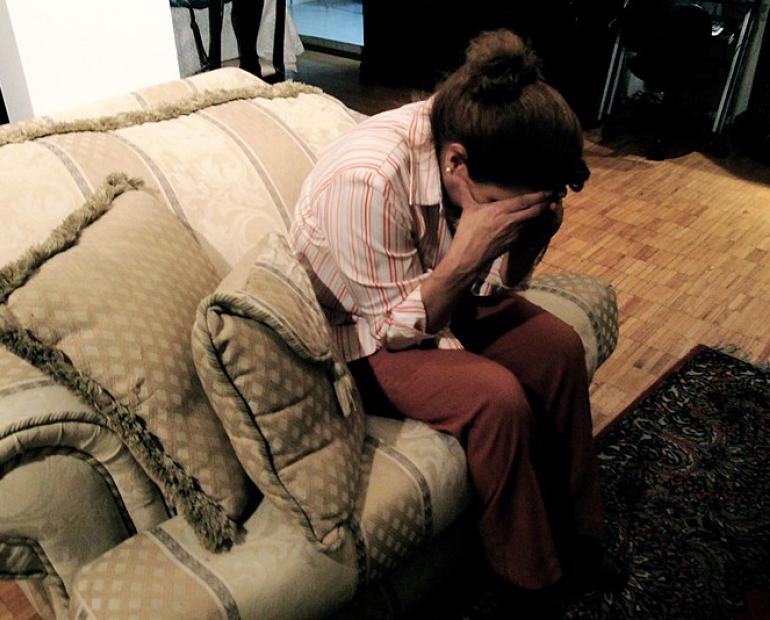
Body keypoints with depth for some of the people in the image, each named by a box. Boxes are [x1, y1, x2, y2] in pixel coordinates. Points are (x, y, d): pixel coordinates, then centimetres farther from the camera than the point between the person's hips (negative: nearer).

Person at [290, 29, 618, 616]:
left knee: (559, 346, -6)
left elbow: (497, 285, -3)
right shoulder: (368, 180, -35)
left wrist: (532, 234, -23)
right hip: (359, 331, -7)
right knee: (498, 397, -24)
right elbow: (395, 328, -24)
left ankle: (575, 531, 13)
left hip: (438, 296, 7)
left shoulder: (469, 138, -15)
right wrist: (468, 256, -37)